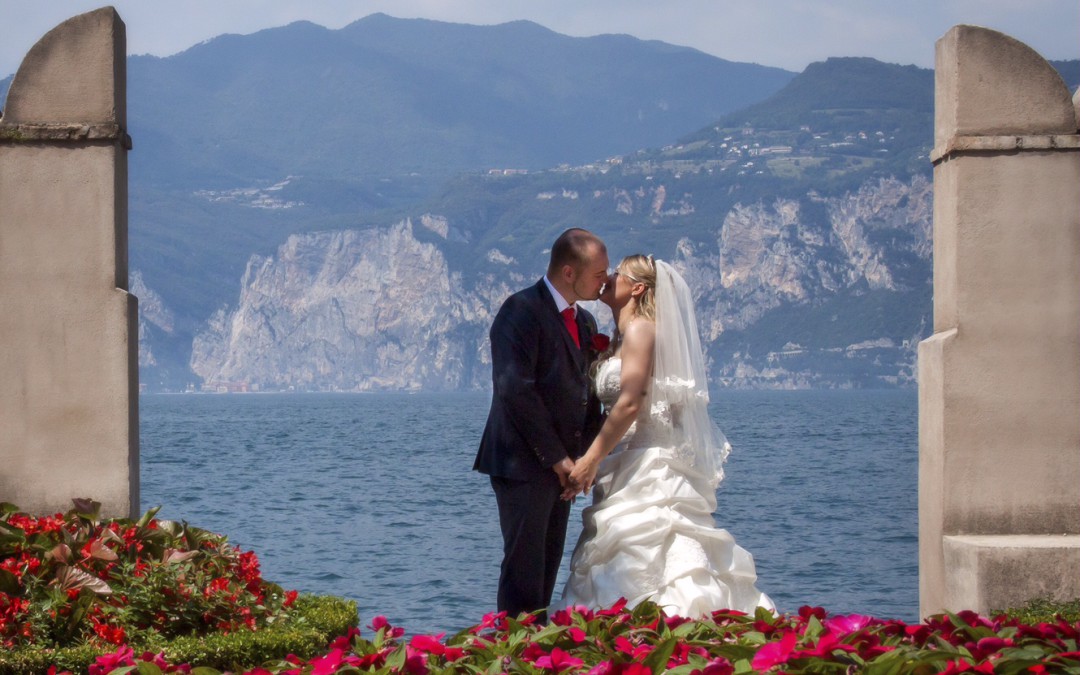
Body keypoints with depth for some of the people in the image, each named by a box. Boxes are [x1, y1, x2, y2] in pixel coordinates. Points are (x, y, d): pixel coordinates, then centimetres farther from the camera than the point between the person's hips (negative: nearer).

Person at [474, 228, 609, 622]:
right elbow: (514, 390, -19)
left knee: (548, 567, 9)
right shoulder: (522, 311, -11)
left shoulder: (584, 322, 16)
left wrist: (585, 454, 4)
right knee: (524, 567, -8)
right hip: (524, 463, -8)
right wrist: (556, 455, -16)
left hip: (560, 465, 9)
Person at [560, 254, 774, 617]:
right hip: (629, 464, 10)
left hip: (649, 466, -10)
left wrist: (592, 459, -19)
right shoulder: (621, 336, 20)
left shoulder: (641, 328, -9)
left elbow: (630, 403, -18)